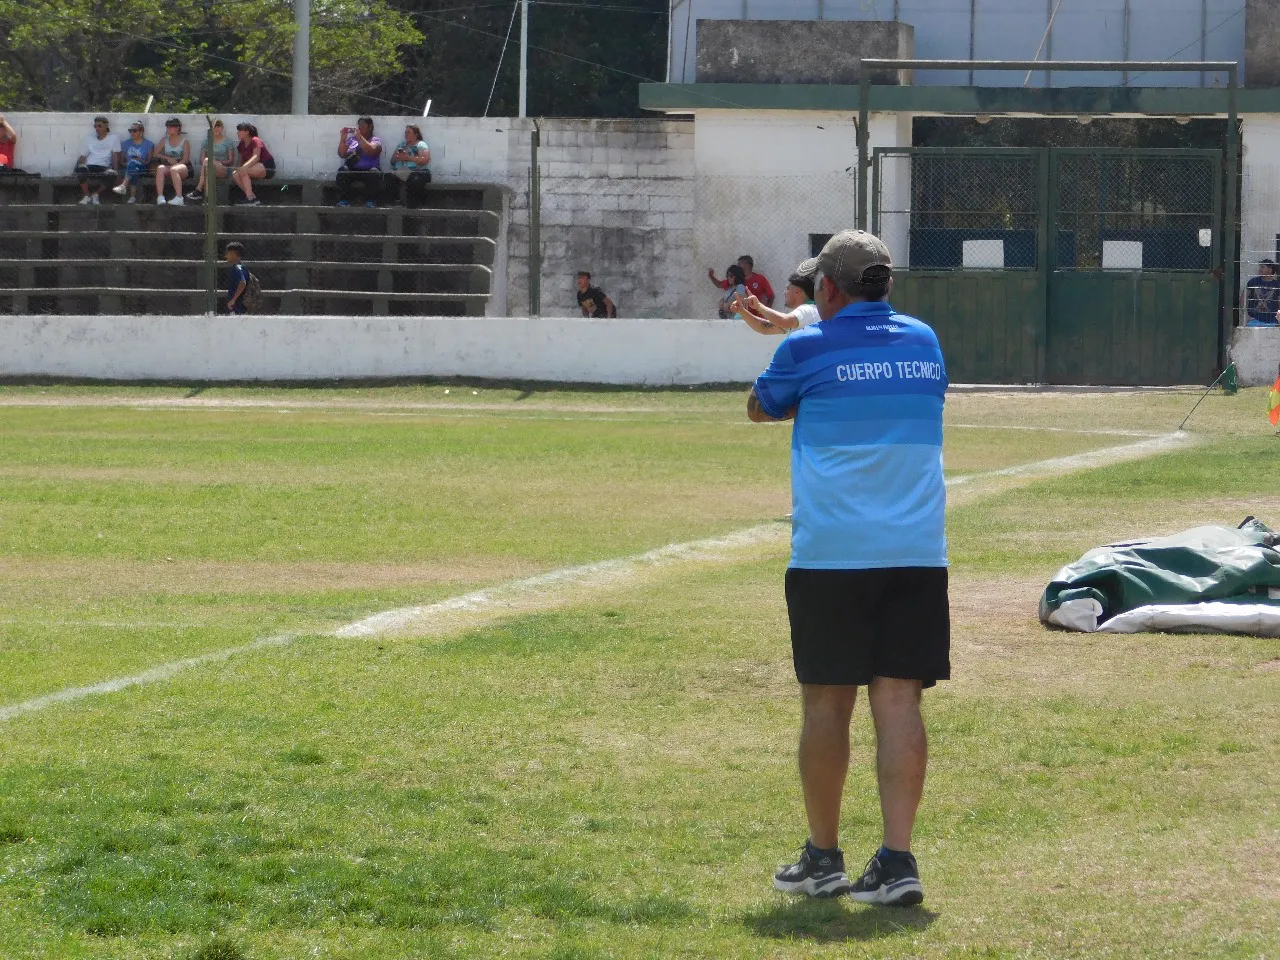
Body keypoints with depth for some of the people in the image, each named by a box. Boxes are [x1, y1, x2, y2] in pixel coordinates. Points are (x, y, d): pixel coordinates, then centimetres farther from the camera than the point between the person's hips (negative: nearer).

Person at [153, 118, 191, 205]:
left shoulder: (184, 141, 5)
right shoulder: (165, 140, 17)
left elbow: (186, 159, -4)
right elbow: (156, 154, 13)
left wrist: (175, 164, -20)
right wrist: (168, 158, -3)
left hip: (182, 166, -3)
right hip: (168, 165, 3)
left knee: (174, 169, -40)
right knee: (160, 168, -33)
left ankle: (179, 197, -51)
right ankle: (160, 196, -45)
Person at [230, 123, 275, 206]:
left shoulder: (255, 141, -12)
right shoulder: (241, 145, 12)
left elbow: (256, 157, -26)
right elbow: (242, 161, 13)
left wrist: (244, 167, -42)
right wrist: (240, 167, -11)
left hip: (267, 168, -8)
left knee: (243, 171, -30)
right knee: (235, 174, -14)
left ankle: (250, 198, -33)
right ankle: (252, 197, -19)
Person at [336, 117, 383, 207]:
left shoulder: (375, 140, 11)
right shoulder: (351, 140, 20)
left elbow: (371, 151, -11)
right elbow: (342, 154, 9)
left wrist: (359, 137, -15)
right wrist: (342, 139, -3)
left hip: (368, 170, -2)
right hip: (352, 171, 2)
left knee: (374, 172, -36)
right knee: (343, 170, -31)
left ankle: (370, 202, -34)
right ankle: (343, 201, -37)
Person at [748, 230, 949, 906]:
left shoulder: (808, 348, -2)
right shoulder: (925, 342, 10)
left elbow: (761, 409, 15)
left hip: (830, 552, -3)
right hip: (917, 552, 3)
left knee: (826, 702, 7)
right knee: (898, 701, 0)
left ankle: (823, 858, 15)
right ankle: (897, 861, -8)